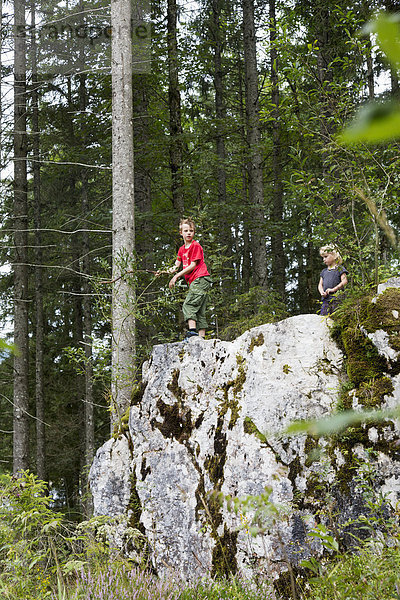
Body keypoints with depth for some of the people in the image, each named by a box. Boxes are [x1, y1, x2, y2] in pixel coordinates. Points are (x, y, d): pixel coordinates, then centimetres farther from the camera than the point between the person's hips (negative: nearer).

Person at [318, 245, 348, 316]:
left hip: (337, 298, -5)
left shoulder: (339, 269, 3)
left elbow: (344, 281, -8)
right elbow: (320, 284, 19)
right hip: (326, 299, 5)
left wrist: (333, 289, -16)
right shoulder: (324, 271, 22)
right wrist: (322, 292, -4)